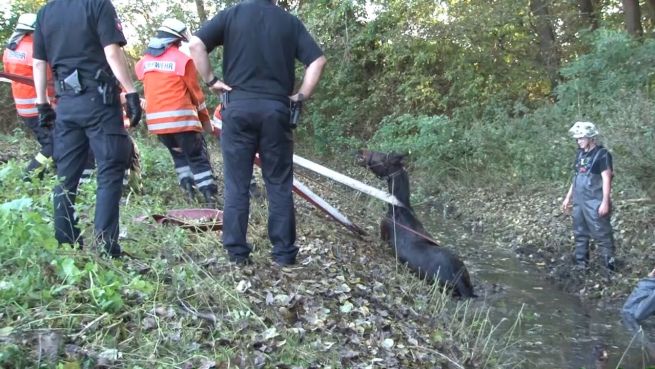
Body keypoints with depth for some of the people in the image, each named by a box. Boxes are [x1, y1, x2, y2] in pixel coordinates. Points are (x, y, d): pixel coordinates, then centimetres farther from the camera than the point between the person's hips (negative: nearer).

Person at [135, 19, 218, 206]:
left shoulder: (144, 62, 11)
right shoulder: (182, 60, -4)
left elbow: (149, 91, 14)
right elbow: (195, 92, 1)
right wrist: (205, 119, 11)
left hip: (155, 119, 5)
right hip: (180, 117, -5)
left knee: (179, 155, 23)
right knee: (198, 157, 2)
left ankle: (188, 190, 13)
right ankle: (210, 197, -6)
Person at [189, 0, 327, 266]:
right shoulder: (290, 21, 9)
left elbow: (195, 45, -5)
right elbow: (317, 60, 1)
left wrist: (211, 81, 2)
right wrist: (301, 95, 6)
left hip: (238, 106, 0)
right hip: (276, 108, 1)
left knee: (237, 183, 5)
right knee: (279, 184, 6)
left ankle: (237, 252, 7)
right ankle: (284, 252, 9)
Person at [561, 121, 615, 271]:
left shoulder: (602, 154, -11)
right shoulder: (580, 154, 12)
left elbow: (606, 179, -14)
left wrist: (605, 202, -19)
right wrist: (568, 197, 19)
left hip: (595, 203, -8)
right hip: (579, 201, 8)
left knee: (602, 234, -5)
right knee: (579, 233, 13)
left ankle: (609, 265, 1)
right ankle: (581, 264, 22)